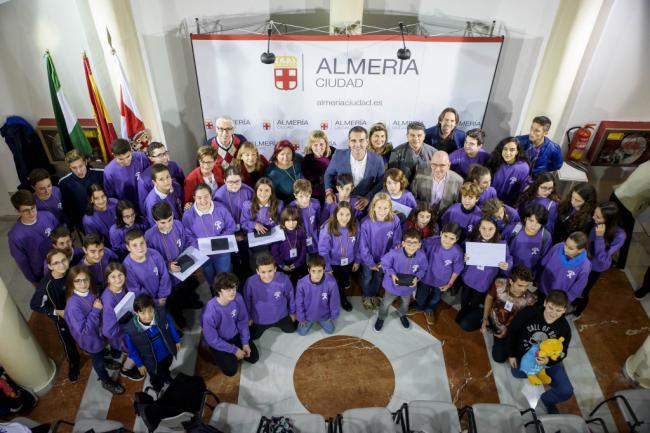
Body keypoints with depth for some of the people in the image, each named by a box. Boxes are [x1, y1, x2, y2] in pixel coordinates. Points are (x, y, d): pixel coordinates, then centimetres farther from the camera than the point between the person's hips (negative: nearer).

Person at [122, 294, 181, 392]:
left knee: (166, 370, 37)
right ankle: (159, 393, 65)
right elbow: (132, 349, -16)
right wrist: (139, 364, -5)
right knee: (157, 381, 30)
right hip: (152, 361, -2)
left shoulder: (161, 313, -33)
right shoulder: (130, 329, -36)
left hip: (167, 353, 2)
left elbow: (170, 325, -10)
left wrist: (176, 340, 3)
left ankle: (167, 379, 72)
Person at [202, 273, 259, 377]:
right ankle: (218, 355, 19)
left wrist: (245, 342, -7)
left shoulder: (237, 297, -25)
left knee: (254, 357, 6)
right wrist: (234, 350, -17)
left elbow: (243, 320, -7)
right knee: (231, 370, -9)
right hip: (217, 342, -4)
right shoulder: (210, 313, -38)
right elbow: (212, 339, -24)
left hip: (235, 334, 5)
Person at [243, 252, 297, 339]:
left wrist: (292, 312, 5)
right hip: (260, 319, 0)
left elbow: (290, 296, -10)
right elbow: (247, 300, -11)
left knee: (291, 329, 19)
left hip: (280, 316, 1)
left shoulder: (284, 279, -32)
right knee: (253, 336, 17)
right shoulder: (250, 282, -33)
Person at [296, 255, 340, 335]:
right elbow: (299, 302, -13)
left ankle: (321, 321, 40)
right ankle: (311, 322, 37)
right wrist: (301, 318, -2)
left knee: (330, 330, 10)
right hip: (308, 314, 0)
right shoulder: (302, 283, -33)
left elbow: (334, 301, -15)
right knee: (302, 332, 7)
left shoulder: (331, 282, -34)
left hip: (324, 314, 0)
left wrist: (334, 316, -1)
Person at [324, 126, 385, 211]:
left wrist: (368, 198, -11)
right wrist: (329, 192, -9)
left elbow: (381, 183, 2)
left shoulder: (377, 160, -10)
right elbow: (329, 174, 6)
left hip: (365, 205, 1)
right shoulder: (338, 156, -10)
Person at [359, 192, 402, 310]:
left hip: (383, 259, 2)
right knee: (367, 278, 25)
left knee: (378, 278, 29)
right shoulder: (366, 224, -32)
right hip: (368, 259, -2)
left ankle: (374, 295, 57)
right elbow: (363, 246, -20)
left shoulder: (395, 221, -26)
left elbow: (395, 243, -12)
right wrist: (371, 263, -12)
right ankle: (366, 296, 54)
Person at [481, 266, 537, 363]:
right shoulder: (499, 284, -30)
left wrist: (508, 330, -16)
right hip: (492, 317, 2)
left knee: (499, 358, 0)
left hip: (509, 328, -1)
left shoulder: (531, 300, -32)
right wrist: (485, 319, -6)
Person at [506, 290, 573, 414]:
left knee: (566, 392, -9)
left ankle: (547, 400, 25)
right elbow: (512, 331, -11)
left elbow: (562, 353, -10)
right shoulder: (529, 313, -27)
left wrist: (548, 361, -33)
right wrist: (511, 354, -5)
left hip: (549, 360, 0)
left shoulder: (564, 328, -20)